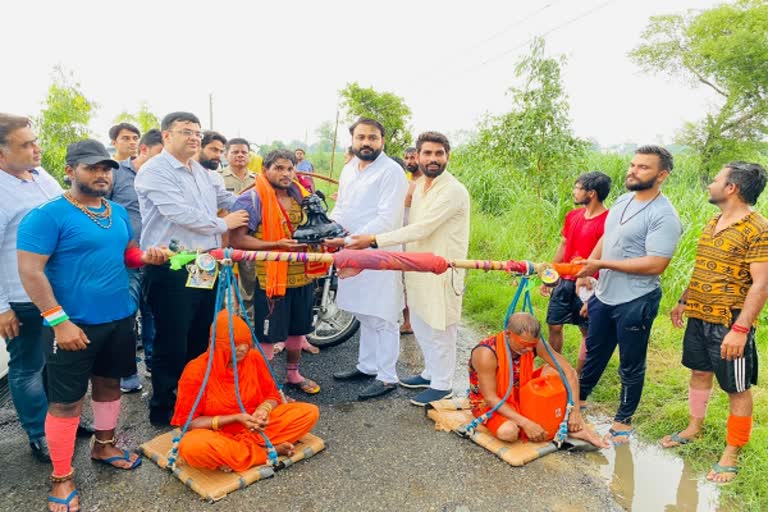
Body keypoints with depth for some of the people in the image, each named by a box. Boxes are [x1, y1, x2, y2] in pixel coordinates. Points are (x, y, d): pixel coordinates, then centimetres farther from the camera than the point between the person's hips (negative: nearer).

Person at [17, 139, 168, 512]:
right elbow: (30, 271, -18)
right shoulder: (47, 215, -14)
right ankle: (62, 477, 20)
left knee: (109, 382, 20)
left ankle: (104, 446, 41)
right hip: (75, 325, -6)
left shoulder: (118, 212, 8)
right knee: (66, 401, 3)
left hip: (120, 318, 7)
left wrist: (146, 256, -3)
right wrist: (59, 321, -22)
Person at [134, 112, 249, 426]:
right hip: (172, 269, -8)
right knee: (172, 344, 2)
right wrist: (223, 224, -9)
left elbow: (230, 200, 23)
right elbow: (181, 214, -20)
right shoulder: (155, 171, -10)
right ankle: (163, 409, 20)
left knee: (201, 340, 18)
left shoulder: (204, 173, 16)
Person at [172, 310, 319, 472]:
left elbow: (272, 395, 3)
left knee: (310, 412, -13)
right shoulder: (197, 370, -18)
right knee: (192, 447, -39)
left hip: (254, 427, 3)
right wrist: (235, 418, -23)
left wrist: (263, 410, -21)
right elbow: (187, 422, -13)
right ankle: (270, 451, -20)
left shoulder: (254, 358, -7)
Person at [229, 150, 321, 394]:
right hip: (271, 279, -7)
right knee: (267, 336, 3)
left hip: (302, 277, 7)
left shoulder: (300, 196, 9)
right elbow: (237, 240, -19)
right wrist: (276, 244, -26)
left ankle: (293, 374, 39)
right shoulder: (253, 198, -12)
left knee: (297, 330, 19)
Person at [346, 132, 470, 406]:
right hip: (418, 268, 8)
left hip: (442, 272, -8)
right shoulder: (419, 185, 10)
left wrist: (374, 240, -26)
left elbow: (421, 229, -25)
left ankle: (442, 384, 23)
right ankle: (431, 372, 39)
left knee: (440, 328, 5)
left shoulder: (454, 191, -18)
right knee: (420, 324, 20)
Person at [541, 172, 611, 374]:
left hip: (587, 286, -7)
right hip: (564, 281, 7)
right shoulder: (573, 215, 6)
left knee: (587, 332, 8)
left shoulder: (607, 221, -16)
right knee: (554, 326, 13)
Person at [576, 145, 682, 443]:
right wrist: (586, 269, 11)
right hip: (603, 296, 7)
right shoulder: (623, 201, 6)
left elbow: (656, 264, -25)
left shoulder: (664, 215, -19)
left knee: (631, 365, 11)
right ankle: (578, 398, 42)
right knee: (594, 353, 23)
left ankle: (624, 419, 30)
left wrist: (603, 264, -23)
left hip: (635, 303, -7)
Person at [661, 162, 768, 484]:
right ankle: (694, 427, 38)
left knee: (737, 389, 6)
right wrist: (683, 302, 20)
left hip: (730, 324, -8)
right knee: (699, 373, 20)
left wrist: (740, 328, -24)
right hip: (699, 318, 8)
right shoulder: (712, 224, 9)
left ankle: (732, 453, 20)